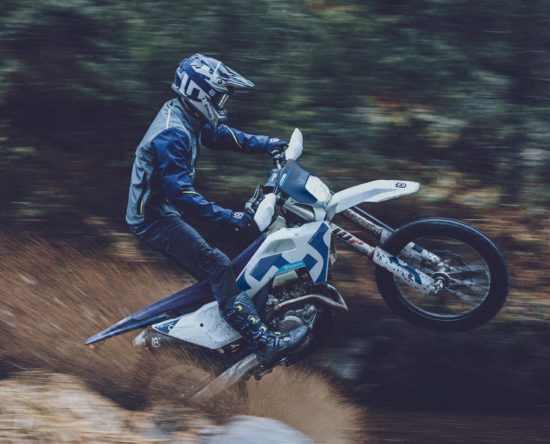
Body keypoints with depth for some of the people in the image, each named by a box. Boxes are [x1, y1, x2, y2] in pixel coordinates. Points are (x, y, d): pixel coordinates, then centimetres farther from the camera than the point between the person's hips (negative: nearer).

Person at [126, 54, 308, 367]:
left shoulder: (190, 118, 6)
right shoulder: (172, 135, -26)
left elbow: (221, 135, 21)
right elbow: (181, 193, -30)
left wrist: (265, 144, 10)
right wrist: (229, 217, -32)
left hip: (166, 209, 11)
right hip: (155, 219, -11)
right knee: (218, 267, -21)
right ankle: (263, 342, -30)